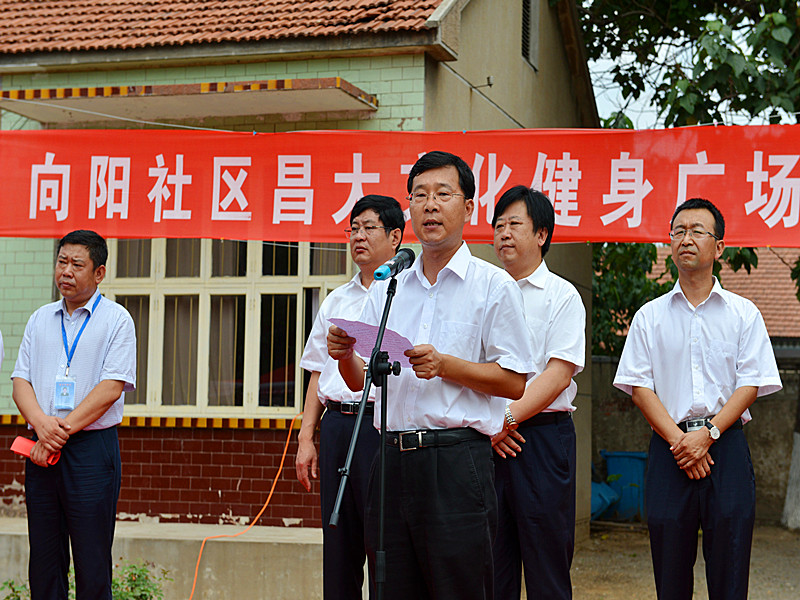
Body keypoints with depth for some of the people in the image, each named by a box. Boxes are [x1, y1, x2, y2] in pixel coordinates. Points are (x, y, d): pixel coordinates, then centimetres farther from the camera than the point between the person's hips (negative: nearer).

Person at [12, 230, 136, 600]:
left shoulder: (116, 320, 0)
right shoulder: (40, 319, 15)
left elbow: (111, 387, -9)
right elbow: (21, 381, 9)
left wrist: (63, 429, -14)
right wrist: (42, 424, -11)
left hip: (91, 448, -5)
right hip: (41, 448, 5)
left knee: (92, 563, -3)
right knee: (43, 558, 6)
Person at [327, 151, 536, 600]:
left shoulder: (493, 285, 1)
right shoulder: (387, 288, 17)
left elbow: (514, 382, -4)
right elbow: (361, 381, 18)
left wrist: (445, 365, -15)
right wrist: (345, 355, -4)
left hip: (457, 460, -5)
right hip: (392, 458, 5)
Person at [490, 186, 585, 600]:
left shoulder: (561, 295, 2)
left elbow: (559, 374, -8)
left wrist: (506, 418, -15)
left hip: (542, 434, -4)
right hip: (486, 440, 4)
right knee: (491, 564, 5)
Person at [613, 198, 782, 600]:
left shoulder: (743, 314, 8)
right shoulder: (650, 316, 10)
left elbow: (751, 385, 1)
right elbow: (639, 388, 3)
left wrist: (707, 433, -13)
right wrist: (679, 439, -10)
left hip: (725, 443, -1)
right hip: (669, 445, 1)